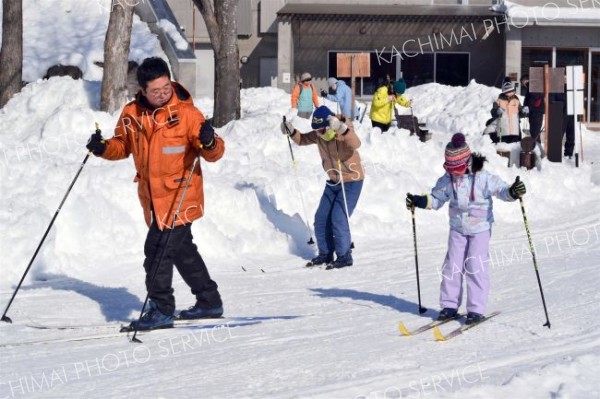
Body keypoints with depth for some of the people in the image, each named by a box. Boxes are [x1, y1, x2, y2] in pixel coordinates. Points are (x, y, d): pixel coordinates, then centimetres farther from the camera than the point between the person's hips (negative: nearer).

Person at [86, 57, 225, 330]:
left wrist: (209, 143, -33)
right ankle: (209, 301, 34)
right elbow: (123, 146, 16)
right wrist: (103, 148, -3)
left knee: (158, 250, -13)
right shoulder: (131, 115, 0)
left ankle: (162, 309, -2)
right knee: (182, 251, 19)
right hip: (153, 200, 6)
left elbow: (214, 154, -11)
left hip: (180, 199, -6)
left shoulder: (186, 113, -13)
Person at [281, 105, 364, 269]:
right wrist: (291, 132, -9)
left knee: (339, 219, -14)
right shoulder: (318, 135, -5)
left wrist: (342, 128, -63)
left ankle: (344, 256, -2)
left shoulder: (344, 132, -25)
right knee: (321, 218, 6)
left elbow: (355, 144, -46)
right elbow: (302, 140, 12)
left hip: (351, 181, -7)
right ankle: (325, 254, 20)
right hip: (333, 182, 7)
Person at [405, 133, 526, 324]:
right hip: (457, 229, 5)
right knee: (452, 265, 3)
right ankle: (449, 305, 13)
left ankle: (476, 309, -6)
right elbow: (435, 199, 10)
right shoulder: (447, 181, -1)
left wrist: (513, 192, -38)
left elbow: (501, 190, -18)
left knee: (475, 266, -10)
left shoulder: (483, 178, -16)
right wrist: (418, 201, -4)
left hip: (480, 228, -5)